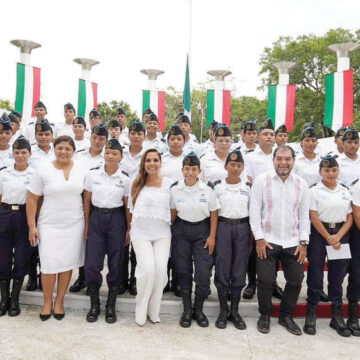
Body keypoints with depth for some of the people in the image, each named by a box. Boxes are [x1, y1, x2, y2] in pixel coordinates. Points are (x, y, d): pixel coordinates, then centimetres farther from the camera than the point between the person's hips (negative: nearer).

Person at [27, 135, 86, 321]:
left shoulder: (81, 170, 3)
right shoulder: (44, 170, -2)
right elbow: (32, 199, -1)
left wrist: (87, 223, 5)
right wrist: (32, 226, -5)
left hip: (74, 224, 2)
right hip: (49, 225, -1)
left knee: (67, 263, 7)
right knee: (49, 264, -2)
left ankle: (59, 302, 24)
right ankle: (47, 302, 20)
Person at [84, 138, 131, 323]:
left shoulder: (125, 179, -1)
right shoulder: (92, 174, 1)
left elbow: (127, 206, 3)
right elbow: (87, 201, 6)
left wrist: (128, 230, 2)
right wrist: (87, 225, 5)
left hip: (117, 220, 0)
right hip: (96, 218, 1)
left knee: (115, 264, 5)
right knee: (91, 264, -2)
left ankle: (111, 306, 22)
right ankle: (94, 305, 19)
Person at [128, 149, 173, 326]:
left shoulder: (169, 183, 2)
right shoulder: (137, 184, 5)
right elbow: (131, 208, 12)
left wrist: (171, 223, 6)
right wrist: (130, 228, 10)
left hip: (162, 233, 1)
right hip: (141, 232, 0)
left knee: (161, 269, -6)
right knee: (147, 269, -13)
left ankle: (154, 311, 15)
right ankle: (140, 310, 10)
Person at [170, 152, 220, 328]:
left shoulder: (208, 188, -8)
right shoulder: (174, 188, -3)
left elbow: (214, 213, -3)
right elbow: (173, 212, 5)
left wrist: (212, 236, -6)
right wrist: (170, 232, 4)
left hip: (202, 230, -1)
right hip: (181, 230, 1)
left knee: (204, 272, -4)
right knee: (183, 271, 6)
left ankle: (198, 310, 17)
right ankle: (187, 310, 22)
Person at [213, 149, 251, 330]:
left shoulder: (248, 187, 7)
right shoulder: (217, 186, 1)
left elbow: (253, 212, 10)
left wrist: (252, 236, 5)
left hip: (242, 228, 2)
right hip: (223, 227, -1)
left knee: (240, 269, 5)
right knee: (222, 269, 1)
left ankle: (234, 311, 19)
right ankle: (223, 310, 16)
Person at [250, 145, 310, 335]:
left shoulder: (301, 184, 6)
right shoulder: (261, 180, -3)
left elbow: (304, 215, 9)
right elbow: (254, 211, -4)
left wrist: (304, 242, 3)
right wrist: (259, 238, -8)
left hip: (293, 242, 3)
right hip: (267, 241, -3)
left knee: (296, 280, 7)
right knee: (266, 280, 0)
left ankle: (286, 316, 28)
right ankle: (265, 315, 23)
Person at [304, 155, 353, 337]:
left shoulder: (345, 191, 9)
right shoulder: (314, 191, -2)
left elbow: (349, 218, 5)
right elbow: (314, 217, -8)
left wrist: (338, 237, -9)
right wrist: (328, 238, -12)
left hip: (341, 234, 4)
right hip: (319, 233, -3)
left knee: (338, 276, 9)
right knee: (315, 275, 1)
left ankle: (337, 316, 20)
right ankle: (311, 315, 12)